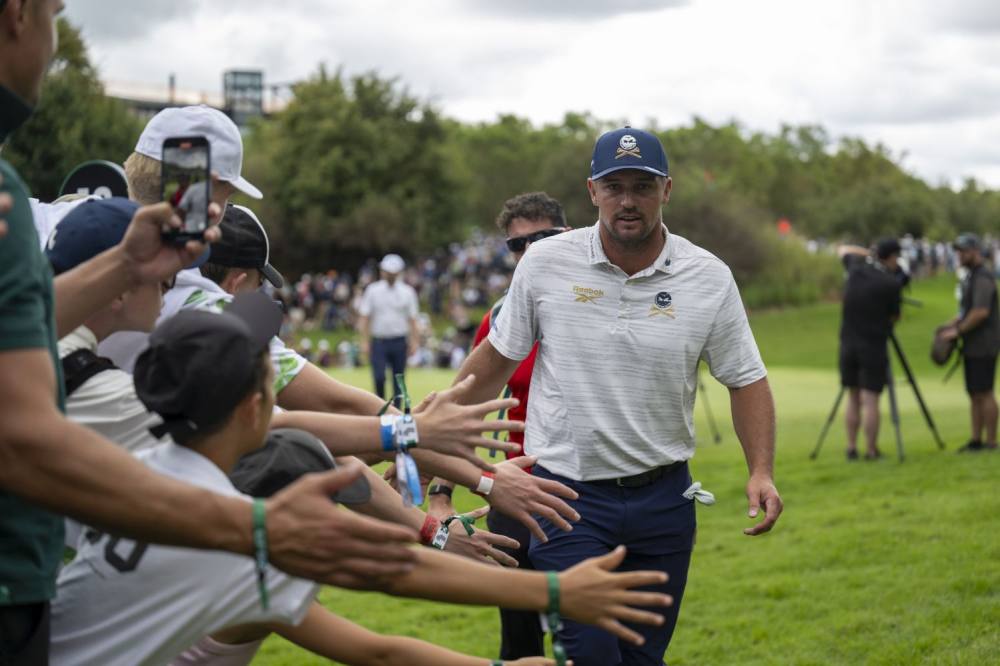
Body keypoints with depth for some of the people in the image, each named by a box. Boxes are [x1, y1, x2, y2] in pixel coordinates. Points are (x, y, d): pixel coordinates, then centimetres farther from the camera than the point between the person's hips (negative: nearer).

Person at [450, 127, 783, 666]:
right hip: (567, 494, -2)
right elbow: (496, 358, 7)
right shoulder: (544, 264, -3)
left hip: (664, 497, 2)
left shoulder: (710, 278, -1)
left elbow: (746, 379, 5)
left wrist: (761, 470, -7)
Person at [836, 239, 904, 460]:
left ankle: (851, 448, 13)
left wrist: (869, 254, 20)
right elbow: (894, 317, 2)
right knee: (870, 400, -3)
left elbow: (843, 250, 24)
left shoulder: (857, 267, 2)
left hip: (848, 344, 5)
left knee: (853, 398, 13)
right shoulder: (891, 283, -12)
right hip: (874, 347, -5)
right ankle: (871, 450, 0)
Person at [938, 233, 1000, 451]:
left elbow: (981, 311, -23)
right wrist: (953, 322, 11)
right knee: (974, 393, 10)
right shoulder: (970, 276, 17)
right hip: (972, 346, 10)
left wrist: (958, 331, -16)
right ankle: (976, 439, 14)